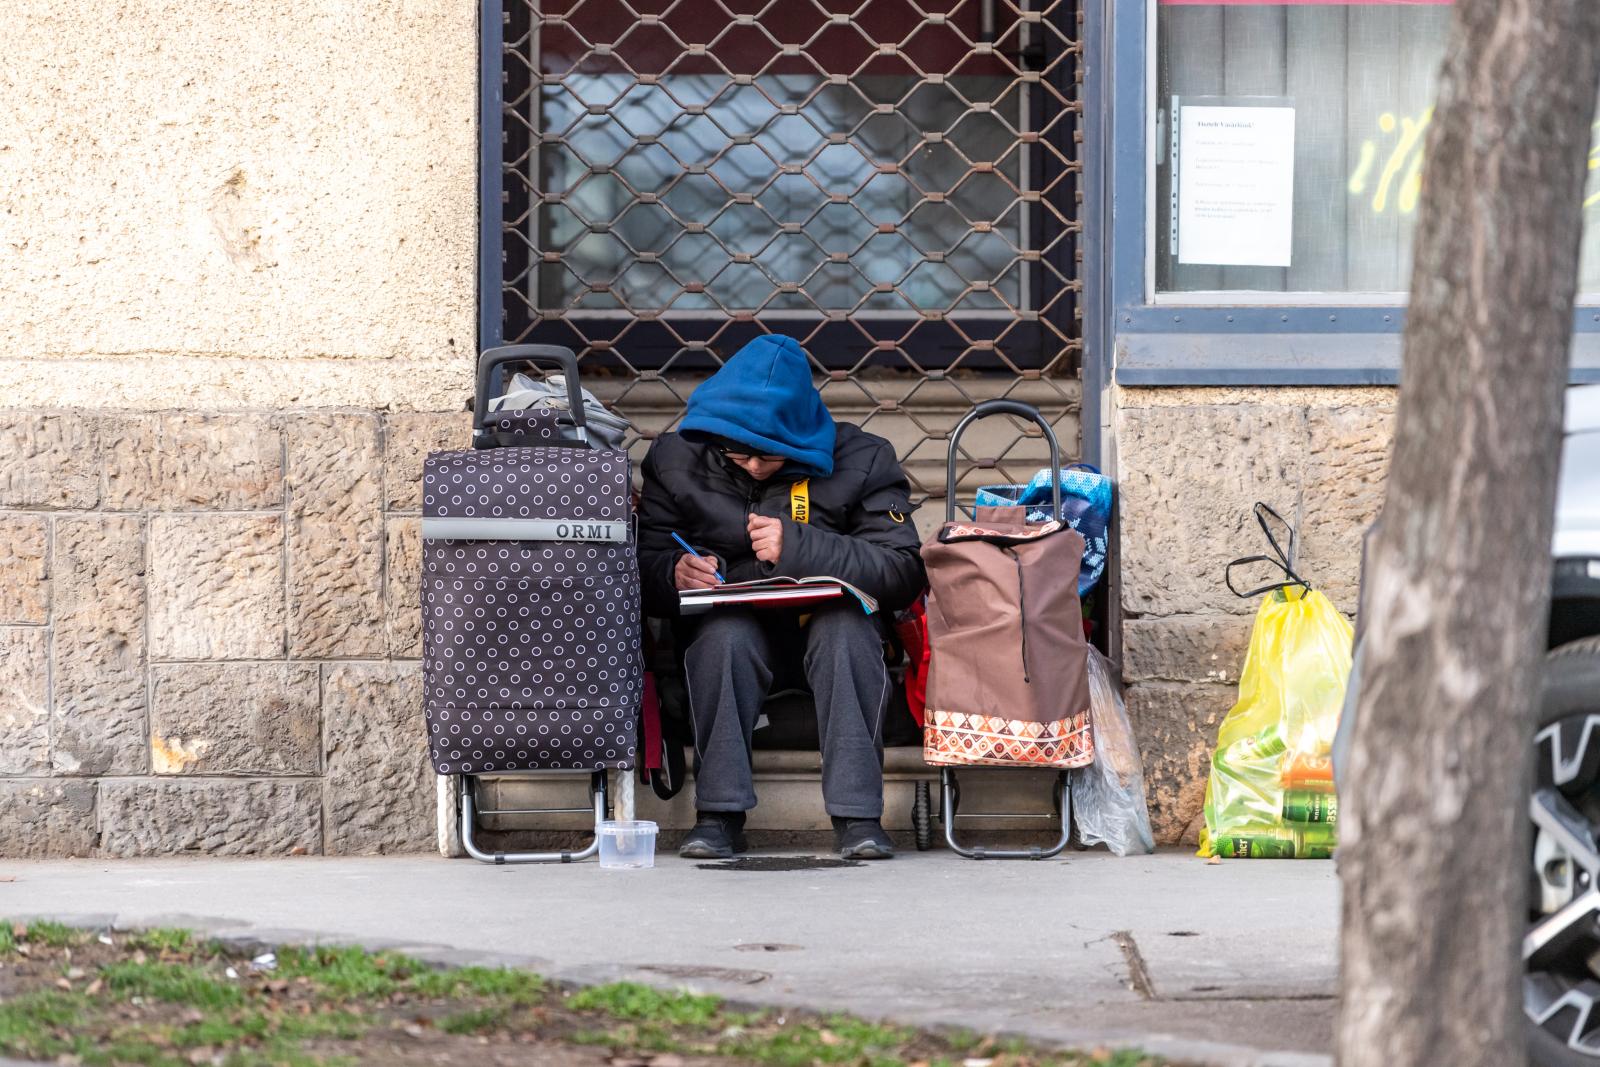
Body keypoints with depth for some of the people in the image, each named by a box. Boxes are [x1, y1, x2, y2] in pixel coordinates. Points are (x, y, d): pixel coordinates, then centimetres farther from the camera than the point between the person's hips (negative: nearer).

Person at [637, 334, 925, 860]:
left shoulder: (862, 458, -5)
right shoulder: (676, 458, 1)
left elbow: (904, 571, -15)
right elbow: (644, 567, 4)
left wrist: (799, 547, -27)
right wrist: (676, 574, -22)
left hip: (833, 620, -1)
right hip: (733, 619, 1)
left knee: (846, 628, -36)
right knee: (724, 634, -35)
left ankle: (858, 815, -32)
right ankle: (720, 814, -31)